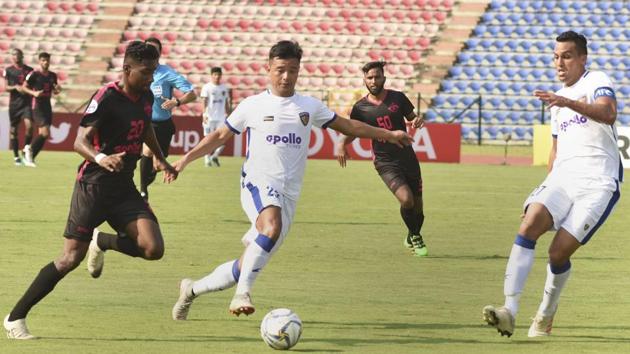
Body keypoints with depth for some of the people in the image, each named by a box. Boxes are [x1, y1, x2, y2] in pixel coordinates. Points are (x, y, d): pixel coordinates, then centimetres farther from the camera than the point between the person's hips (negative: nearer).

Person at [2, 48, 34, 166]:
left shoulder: (29, 70, 7)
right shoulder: (8, 70, 4)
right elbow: (6, 87, -1)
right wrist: (16, 87, -18)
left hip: (26, 103, 0)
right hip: (14, 103, 0)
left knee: (29, 125, -22)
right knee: (13, 130, 4)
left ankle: (26, 149, -3)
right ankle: (16, 156, 13)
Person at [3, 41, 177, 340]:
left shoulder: (145, 97, 6)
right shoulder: (107, 98, -16)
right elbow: (80, 141, -22)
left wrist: (161, 160, 39)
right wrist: (100, 158, -42)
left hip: (124, 188, 6)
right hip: (93, 186, -6)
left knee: (153, 249, -15)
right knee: (71, 259, -7)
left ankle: (102, 242, 16)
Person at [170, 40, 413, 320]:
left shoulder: (310, 107, 13)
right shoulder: (252, 105, 6)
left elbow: (348, 126, 22)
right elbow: (220, 135, 14)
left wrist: (388, 135, 22)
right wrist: (185, 159, 7)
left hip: (289, 195, 4)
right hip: (258, 184, -3)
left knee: (246, 269, 3)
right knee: (272, 226, -39)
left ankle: (193, 289, 25)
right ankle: (243, 293, -36)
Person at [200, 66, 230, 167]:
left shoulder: (224, 87, 11)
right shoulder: (207, 87, -2)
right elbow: (204, 101, -7)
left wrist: (227, 114, 14)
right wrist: (204, 114, -18)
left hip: (221, 117, 3)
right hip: (210, 117, -3)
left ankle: (215, 156, 16)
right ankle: (208, 159, 11)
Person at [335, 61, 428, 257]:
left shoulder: (398, 98, 1)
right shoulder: (360, 108, -3)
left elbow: (412, 118, 13)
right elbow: (350, 133, 6)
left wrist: (418, 121, -11)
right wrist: (340, 144, -16)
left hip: (408, 158, 3)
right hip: (386, 163, -3)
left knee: (417, 205, 7)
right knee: (406, 199, -23)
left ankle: (413, 237, 38)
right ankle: (414, 236, 4)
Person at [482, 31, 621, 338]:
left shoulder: (597, 82, -2)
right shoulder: (558, 98, 23)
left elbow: (608, 113, -25)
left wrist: (568, 103, -39)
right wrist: (548, 184, 29)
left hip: (597, 183, -6)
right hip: (562, 177, 6)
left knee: (559, 252, -13)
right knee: (529, 224, -23)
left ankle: (546, 313, 15)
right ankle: (510, 310, -31)